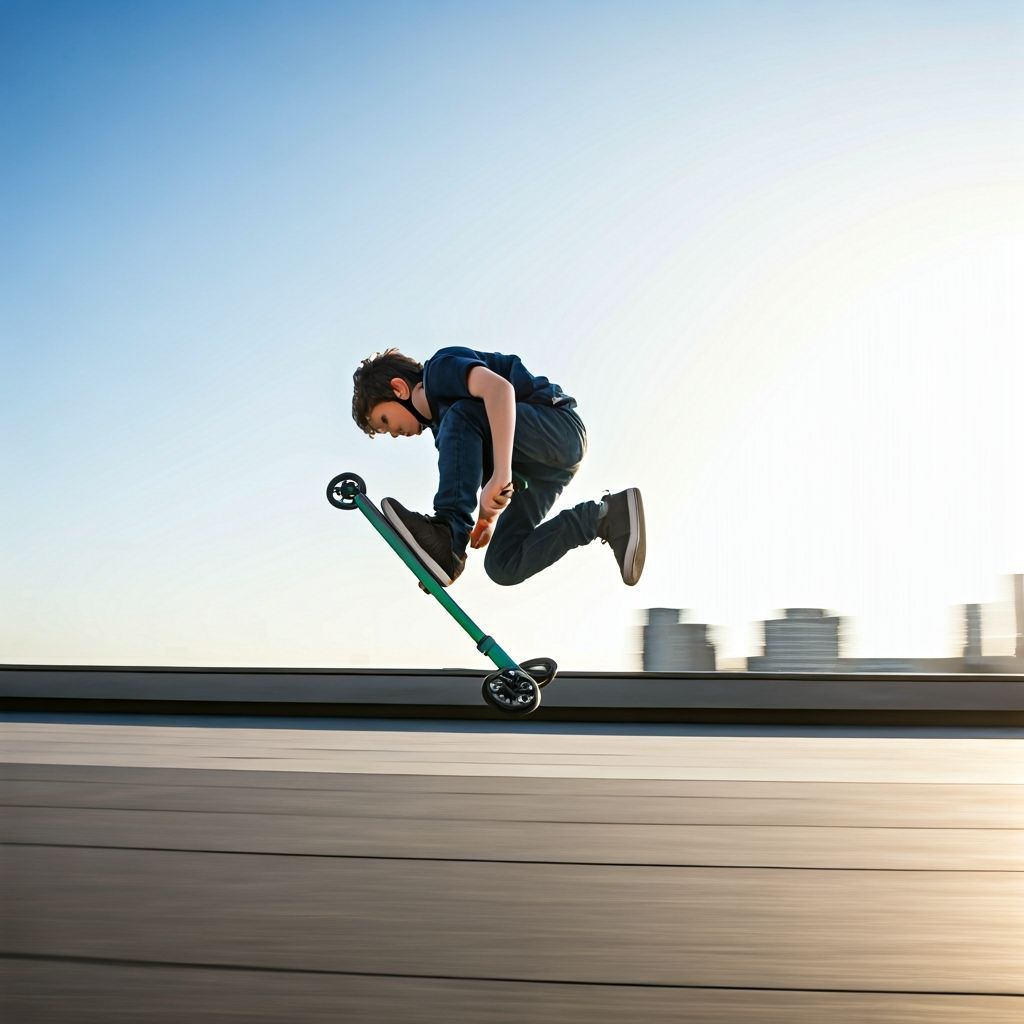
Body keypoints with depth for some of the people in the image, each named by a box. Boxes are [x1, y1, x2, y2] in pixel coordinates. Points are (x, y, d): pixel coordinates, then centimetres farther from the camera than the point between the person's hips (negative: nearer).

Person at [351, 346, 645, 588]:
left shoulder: (440, 368, -8)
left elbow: (499, 388, -28)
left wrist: (501, 474, -36)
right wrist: (489, 517, 8)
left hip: (561, 429, -10)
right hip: (538, 469, 10)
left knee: (460, 419, -26)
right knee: (503, 566, 0)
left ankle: (447, 533, -33)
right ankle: (606, 518, 3)